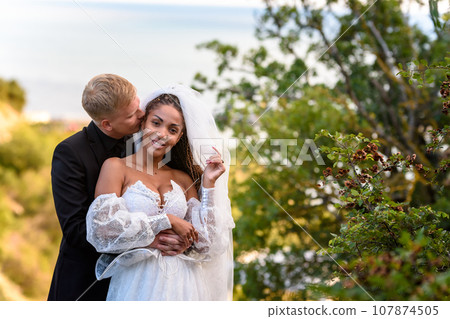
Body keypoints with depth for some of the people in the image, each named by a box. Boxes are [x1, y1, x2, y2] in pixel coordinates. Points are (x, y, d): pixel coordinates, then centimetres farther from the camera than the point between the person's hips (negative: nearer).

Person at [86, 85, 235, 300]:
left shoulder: (183, 180, 9)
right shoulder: (116, 167, -2)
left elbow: (204, 242, 2)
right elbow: (102, 229, -14)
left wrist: (209, 184, -2)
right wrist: (166, 221, -12)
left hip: (181, 283, 4)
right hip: (136, 283, -3)